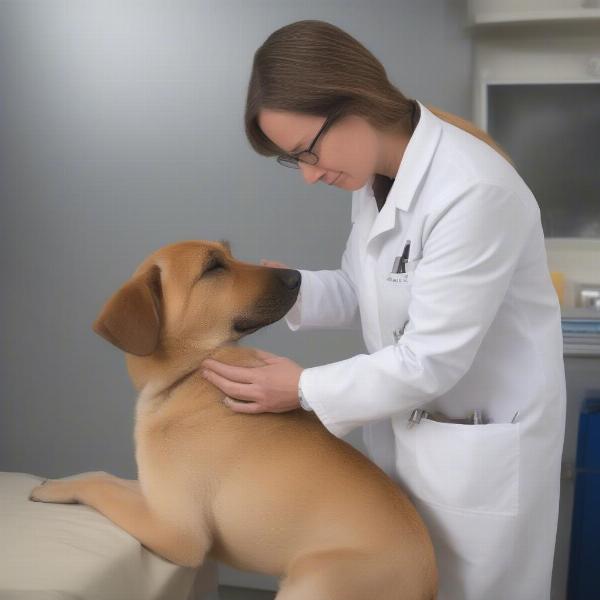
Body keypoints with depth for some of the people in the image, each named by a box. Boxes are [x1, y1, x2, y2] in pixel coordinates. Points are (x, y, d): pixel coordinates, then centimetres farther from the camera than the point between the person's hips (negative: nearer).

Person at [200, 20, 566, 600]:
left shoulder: (473, 191, -29)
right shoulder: (374, 174, -1)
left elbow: (431, 361, -26)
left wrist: (306, 389, -17)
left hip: (481, 445, -8)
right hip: (403, 430, 8)